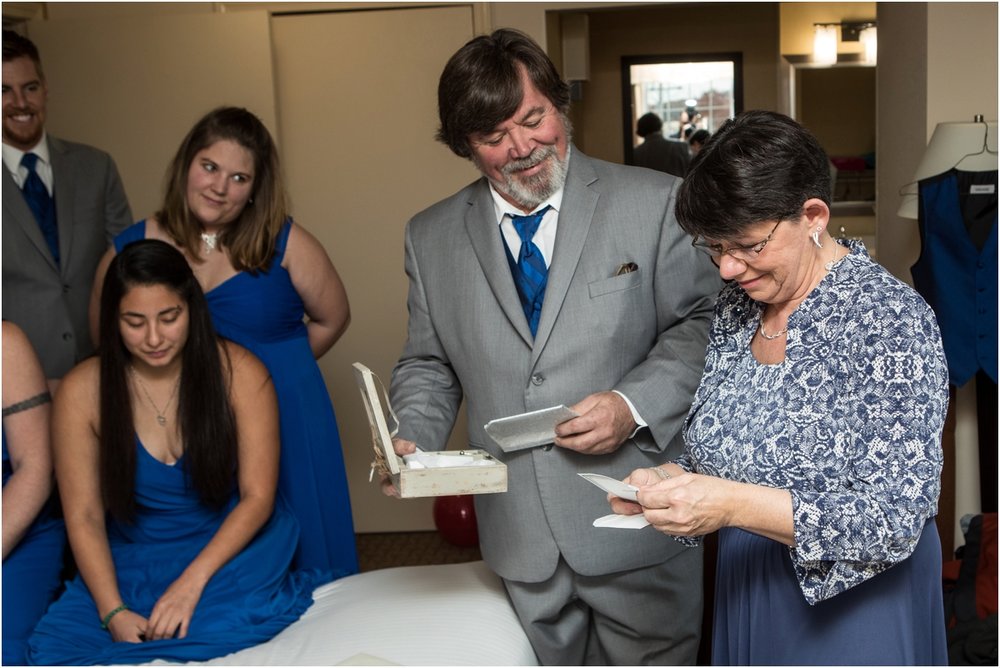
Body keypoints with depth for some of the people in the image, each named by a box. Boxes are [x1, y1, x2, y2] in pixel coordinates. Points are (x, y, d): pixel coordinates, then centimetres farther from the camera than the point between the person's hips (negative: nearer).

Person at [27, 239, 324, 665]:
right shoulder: (83, 391, -5)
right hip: (131, 559, 2)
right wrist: (113, 612, -20)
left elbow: (258, 497, -9)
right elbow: (84, 517, -6)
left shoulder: (238, 373, -9)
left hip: (230, 546, -2)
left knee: (225, 623, -33)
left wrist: (192, 581, -21)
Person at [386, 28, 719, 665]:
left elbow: (704, 325, -4)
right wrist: (411, 440, -6)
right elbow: (430, 366, 12)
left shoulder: (655, 202, -5)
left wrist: (634, 407, -19)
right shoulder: (431, 237, 5)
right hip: (522, 539, 3)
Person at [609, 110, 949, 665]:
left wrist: (734, 505, -33)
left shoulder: (892, 322, -21)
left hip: (854, 607, -6)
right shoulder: (736, 307, 0)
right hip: (745, 595, 6)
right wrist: (672, 479, -12)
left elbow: (896, 520, -24)